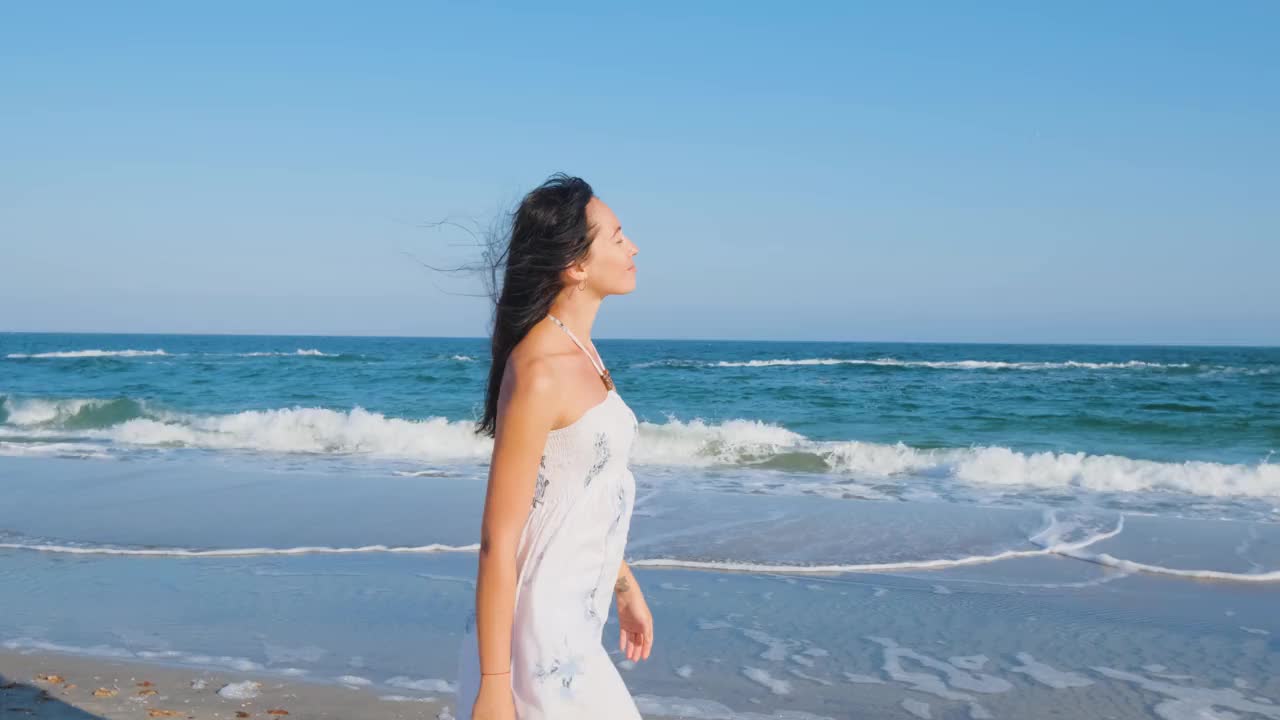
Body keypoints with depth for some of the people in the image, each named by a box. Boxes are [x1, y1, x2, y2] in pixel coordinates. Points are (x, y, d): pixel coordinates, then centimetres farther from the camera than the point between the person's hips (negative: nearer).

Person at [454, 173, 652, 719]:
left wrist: (626, 587, 24)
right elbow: (498, 539, -20)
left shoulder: (580, 352, 6)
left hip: (573, 623, 9)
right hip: (536, 637, -9)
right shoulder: (540, 371, -21)